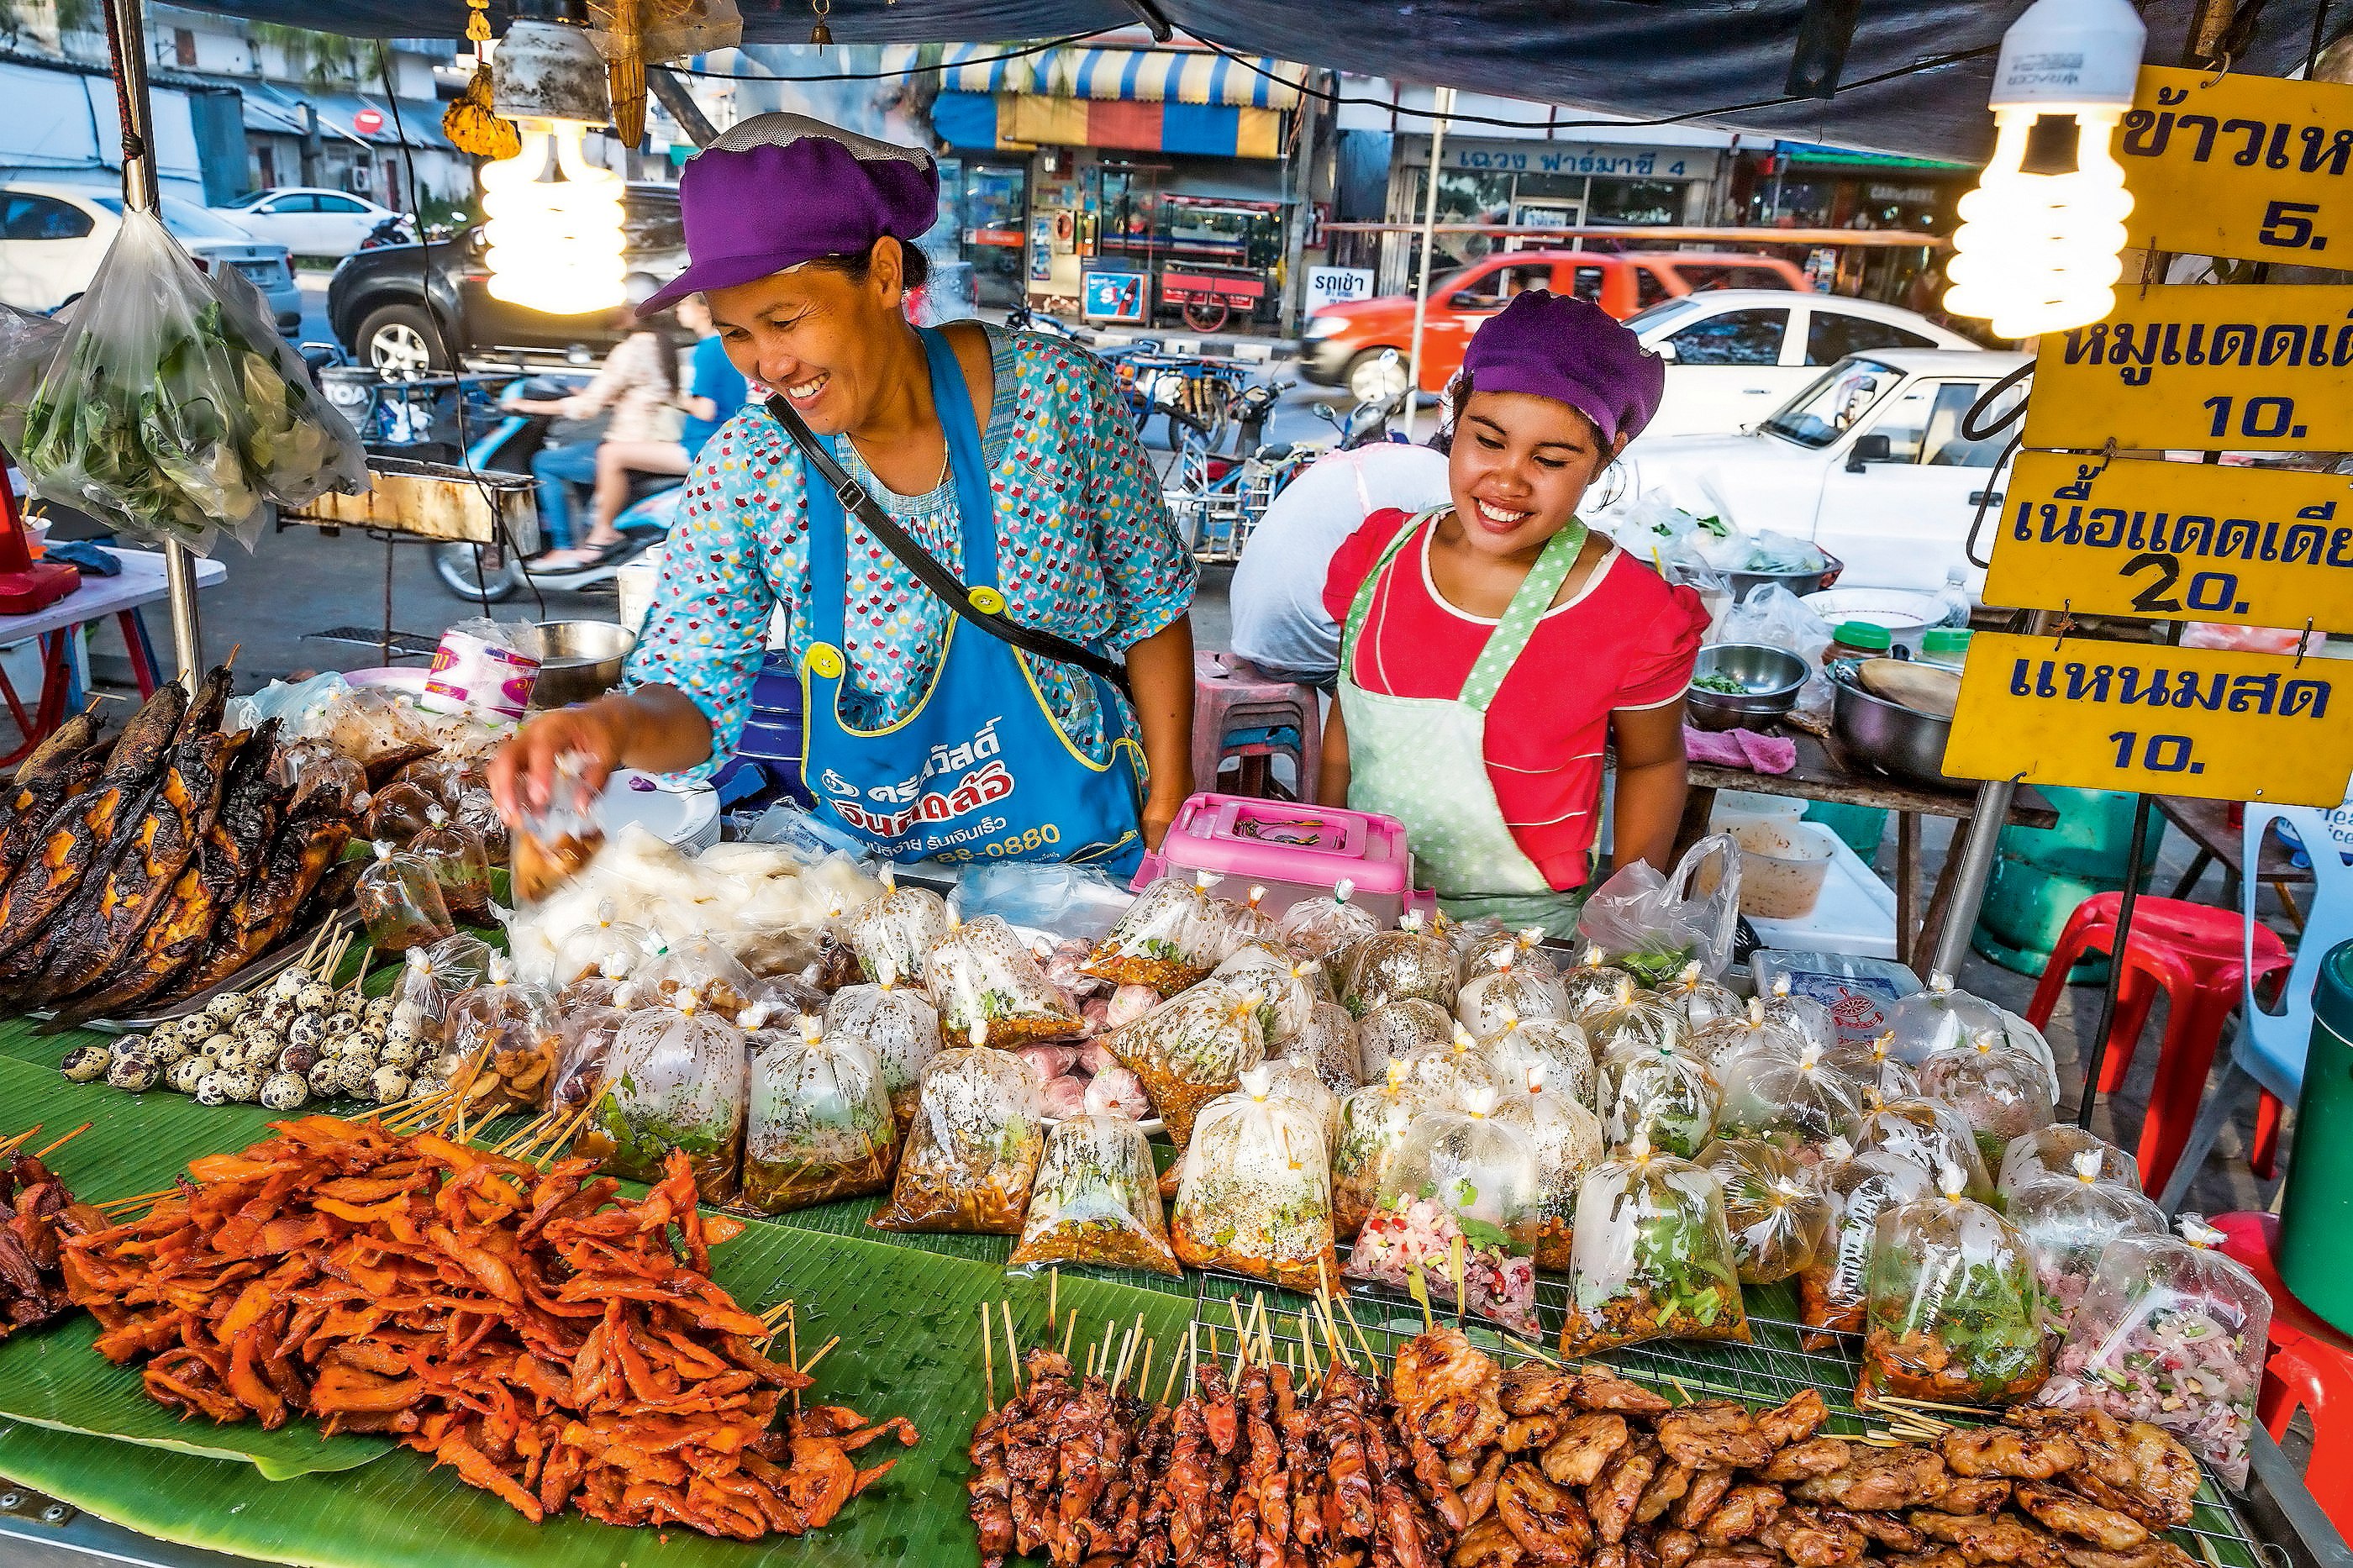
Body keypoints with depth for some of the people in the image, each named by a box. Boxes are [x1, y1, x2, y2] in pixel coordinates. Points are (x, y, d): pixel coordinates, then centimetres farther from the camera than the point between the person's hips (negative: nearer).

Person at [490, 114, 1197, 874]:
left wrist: (1170, 800, -7)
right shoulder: (745, 471, -13)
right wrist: (621, 721, -34)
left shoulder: (1055, 393, -16)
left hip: (1092, 858, -3)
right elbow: (694, 697, -11)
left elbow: (1153, 602, -6)